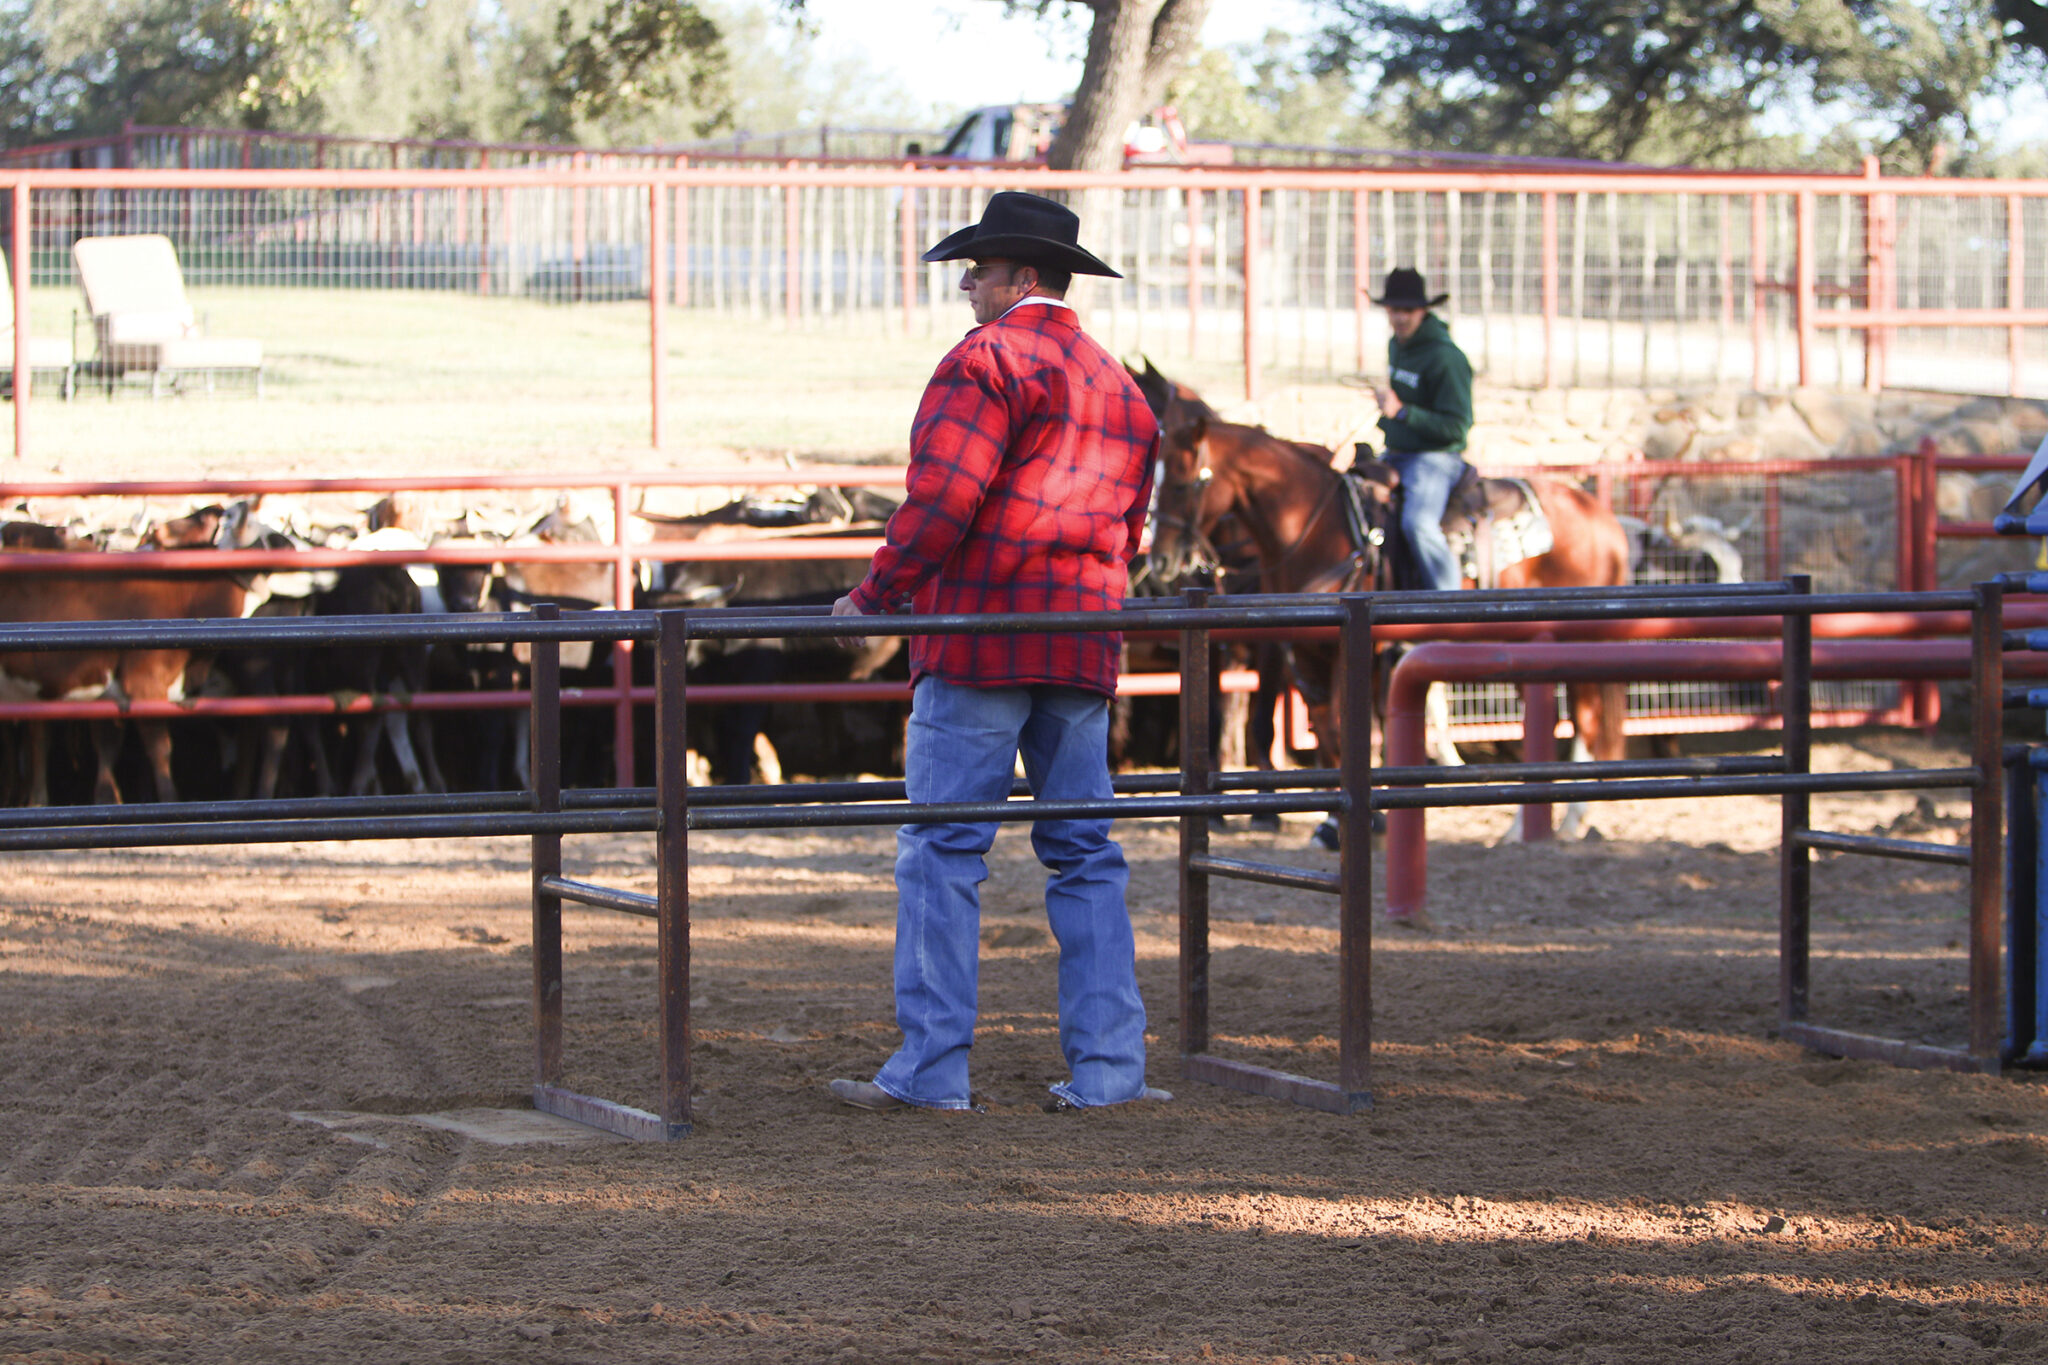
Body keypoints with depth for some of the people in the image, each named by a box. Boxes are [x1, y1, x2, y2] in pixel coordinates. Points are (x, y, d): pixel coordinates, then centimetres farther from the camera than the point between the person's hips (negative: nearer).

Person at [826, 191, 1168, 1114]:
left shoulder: (987, 358, -6)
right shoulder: (1119, 386, 19)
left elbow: (945, 495, -15)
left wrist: (877, 594, -7)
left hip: (981, 629, -7)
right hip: (1085, 648, 7)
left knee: (942, 850, -5)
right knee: (1085, 854, 9)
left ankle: (932, 1069, -7)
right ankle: (1107, 1065, 5)